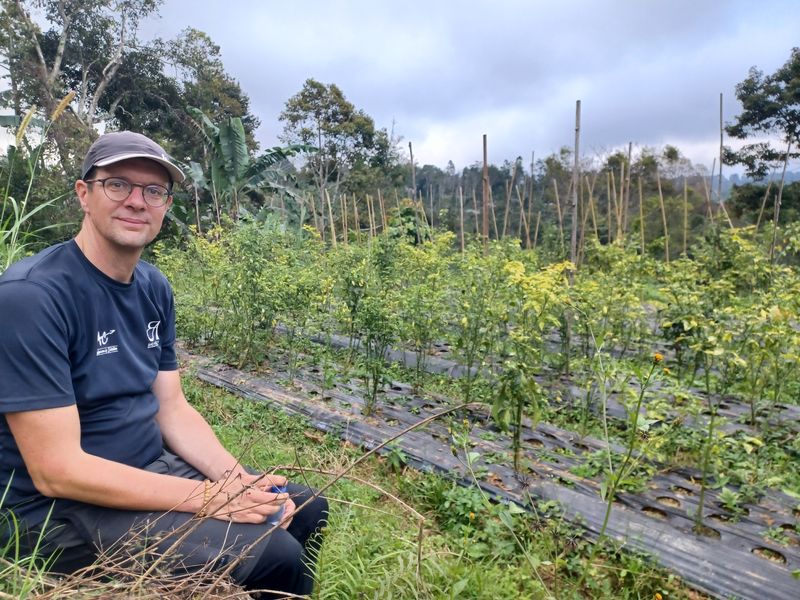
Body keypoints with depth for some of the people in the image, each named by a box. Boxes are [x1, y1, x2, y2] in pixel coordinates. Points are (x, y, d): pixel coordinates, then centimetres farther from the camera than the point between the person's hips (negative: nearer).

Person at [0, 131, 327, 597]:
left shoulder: (155, 287, 1)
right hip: (65, 510, -7)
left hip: (154, 469, 7)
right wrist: (212, 497, -25)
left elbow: (172, 408, 3)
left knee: (306, 509, 10)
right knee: (275, 555, -20)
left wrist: (239, 479, -12)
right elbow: (57, 470, -24)